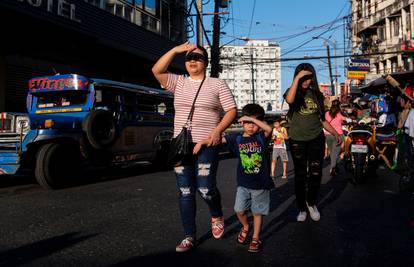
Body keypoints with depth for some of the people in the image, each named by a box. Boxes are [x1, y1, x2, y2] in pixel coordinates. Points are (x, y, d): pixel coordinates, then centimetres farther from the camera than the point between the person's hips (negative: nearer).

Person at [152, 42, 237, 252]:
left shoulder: (217, 84, 4)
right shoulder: (178, 83, 10)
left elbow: (232, 111, -1)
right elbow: (156, 71, -4)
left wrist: (218, 130, -16)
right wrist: (175, 50, -8)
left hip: (207, 145, -3)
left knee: (205, 188, -11)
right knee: (185, 192, 5)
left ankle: (217, 216, 24)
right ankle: (189, 236, 18)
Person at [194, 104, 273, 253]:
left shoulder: (261, 137, -3)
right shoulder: (237, 138, 1)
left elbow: (269, 129, -23)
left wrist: (252, 118, -21)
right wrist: (201, 142, -13)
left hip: (261, 184, -2)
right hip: (243, 183, 2)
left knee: (257, 212, 8)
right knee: (239, 210, 3)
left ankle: (256, 238, 25)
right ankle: (245, 227, 34)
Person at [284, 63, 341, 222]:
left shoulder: (316, 94, 10)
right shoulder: (293, 92, 1)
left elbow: (322, 119, 15)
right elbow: (289, 100, -26)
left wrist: (335, 133, 6)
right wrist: (297, 78, -23)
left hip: (316, 138, 2)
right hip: (297, 140, -2)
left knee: (316, 173, 0)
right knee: (300, 175, 4)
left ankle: (311, 203, 26)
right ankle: (302, 209, 20)